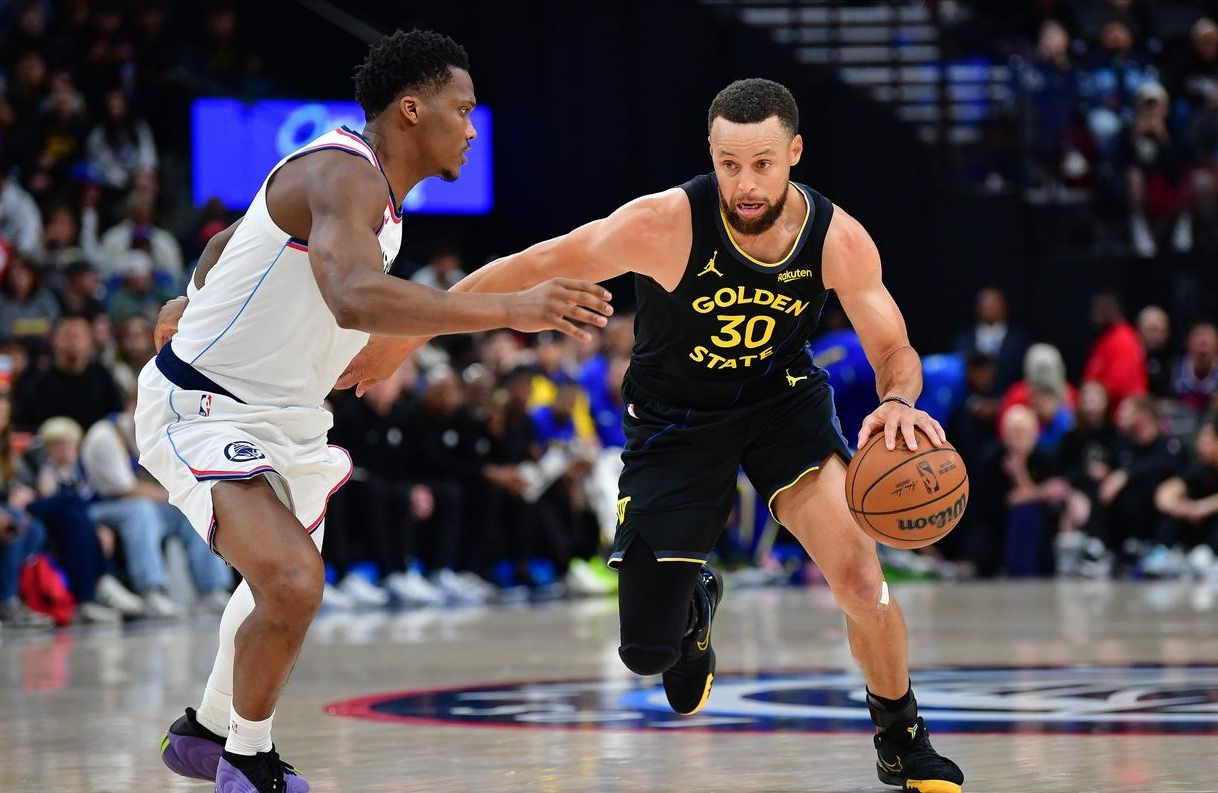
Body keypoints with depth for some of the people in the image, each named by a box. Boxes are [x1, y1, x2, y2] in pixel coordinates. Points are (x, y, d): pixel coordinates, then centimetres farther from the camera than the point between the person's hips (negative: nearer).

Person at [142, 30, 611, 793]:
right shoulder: (343, 174, -25)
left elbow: (232, 239, 22)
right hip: (201, 409, -11)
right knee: (293, 581, -28)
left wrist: (194, 302, 40)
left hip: (287, 416, 11)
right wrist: (514, 309, -47)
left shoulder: (372, 187, 6)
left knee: (284, 583, 28)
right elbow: (356, 298, -46)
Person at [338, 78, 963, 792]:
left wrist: (898, 401, -35)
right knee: (647, 651, -2)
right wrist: (402, 341, -15)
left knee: (859, 575, -21)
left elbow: (894, 350, -9)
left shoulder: (839, 241, -22)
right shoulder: (663, 225, -30)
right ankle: (694, 606, 38)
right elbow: (530, 270, -20)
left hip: (784, 398, 1)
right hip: (674, 418, -1)